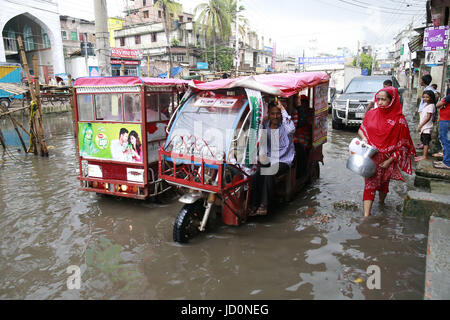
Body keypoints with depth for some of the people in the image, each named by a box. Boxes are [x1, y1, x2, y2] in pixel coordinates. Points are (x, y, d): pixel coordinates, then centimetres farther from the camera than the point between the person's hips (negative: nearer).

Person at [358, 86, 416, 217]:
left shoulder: (399, 119, -11)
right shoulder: (372, 113, -2)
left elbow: (402, 145, -7)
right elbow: (361, 130, 12)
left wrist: (390, 160, -12)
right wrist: (364, 138, -10)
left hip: (387, 159, -1)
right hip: (371, 157, 1)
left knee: (383, 183, 17)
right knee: (369, 184, -3)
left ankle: (381, 202, 45)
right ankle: (366, 215, -3)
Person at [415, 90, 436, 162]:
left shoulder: (431, 106, -14)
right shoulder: (426, 105, 15)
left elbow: (428, 118, -19)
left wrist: (420, 125, -17)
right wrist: (420, 125, 15)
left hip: (427, 127, -9)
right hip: (423, 127, 9)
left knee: (425, 141, -6)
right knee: (424, 141, 14)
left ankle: (424, 156, -3)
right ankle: (425, 155, 23)